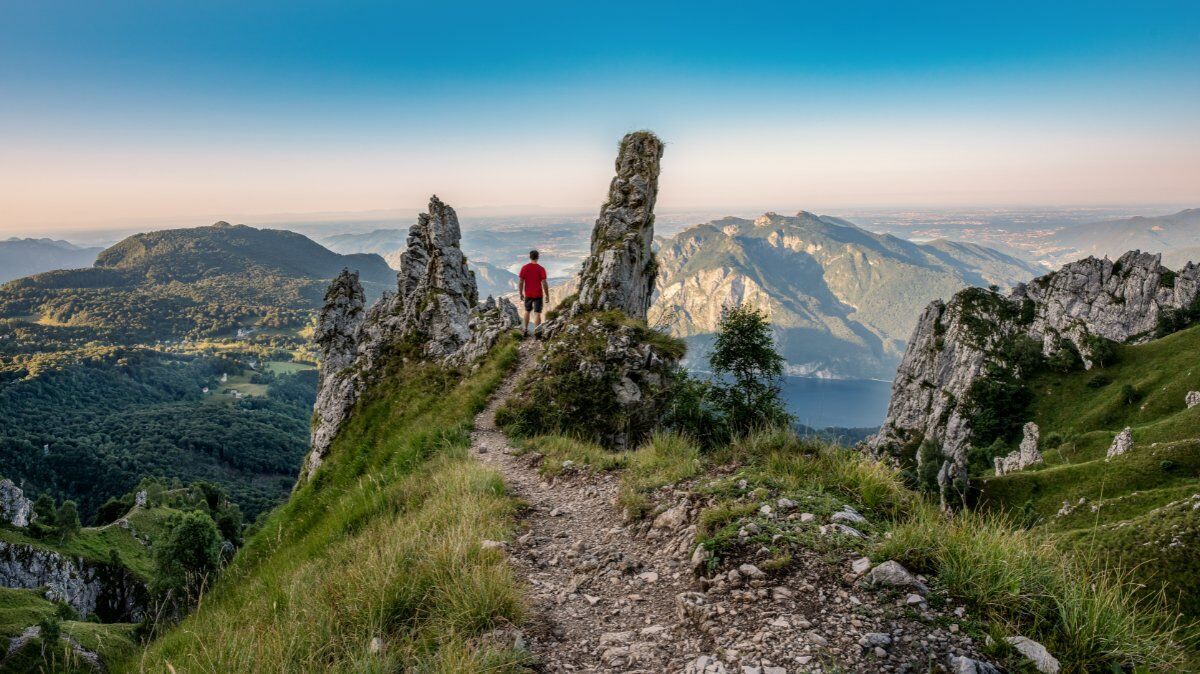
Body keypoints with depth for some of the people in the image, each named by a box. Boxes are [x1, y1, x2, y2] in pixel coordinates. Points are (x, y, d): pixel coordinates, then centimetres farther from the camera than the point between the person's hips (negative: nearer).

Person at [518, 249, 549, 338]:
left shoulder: (524, 268, -4)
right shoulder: (541, 269, -10)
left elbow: (520, 282, -3)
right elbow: (544, 283, -12)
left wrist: (521, 293, 10)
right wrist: (547, 295, -3)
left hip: (528, 294, 3)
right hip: (538, 294, -3)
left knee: (527, 311, 20)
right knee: (537, 313, 1)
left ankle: (525, 331, 24)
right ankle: (536, 333, -3)